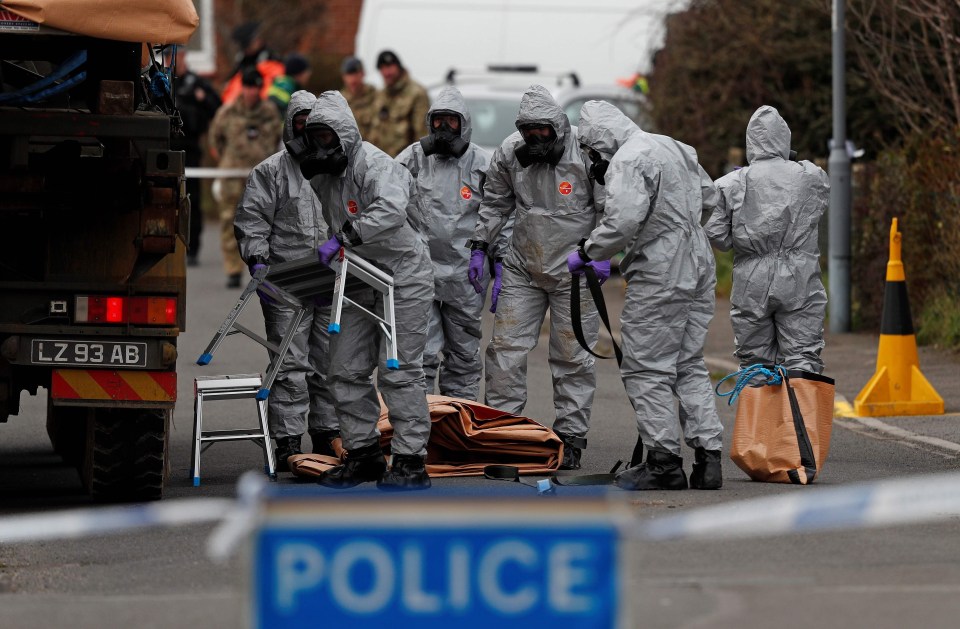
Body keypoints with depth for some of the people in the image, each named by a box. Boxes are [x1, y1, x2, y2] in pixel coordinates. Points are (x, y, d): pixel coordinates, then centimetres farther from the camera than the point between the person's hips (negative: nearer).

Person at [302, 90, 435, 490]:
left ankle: (410, 461, -4)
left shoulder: (374, 165, -20)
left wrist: (343, 238, -42)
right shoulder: (322, 174, 7)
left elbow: (390, 211, -39)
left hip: (402, 276, -9)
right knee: (347, 370, 6)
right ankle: (363, 453, 16)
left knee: (400, 372, -8)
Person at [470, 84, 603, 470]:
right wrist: (480, 247, 9)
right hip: (522, 268, 4)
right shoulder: (510, 154, -1)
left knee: (572, 356, 1)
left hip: (574, 271, -4)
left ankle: (571, 437, 8)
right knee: (506, 346, 1)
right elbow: (495, 203, 14)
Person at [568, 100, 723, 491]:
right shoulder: (675, 148, 14)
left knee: (646, 370, -1)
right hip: (699, 268, 9)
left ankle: (664, 463, -2)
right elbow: (708, 197, 24)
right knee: (690, 367, 14)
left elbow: (622, 222, -25)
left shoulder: (626, 162, -14)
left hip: (660, 276, -9)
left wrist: (587, 252, -12)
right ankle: (708, 456, 9)